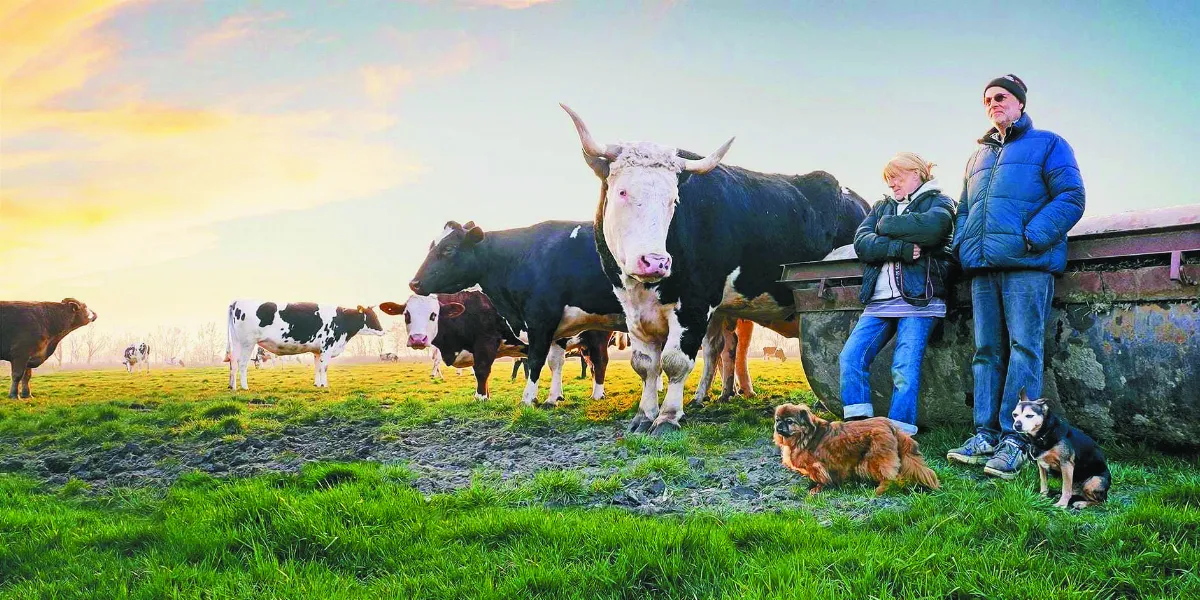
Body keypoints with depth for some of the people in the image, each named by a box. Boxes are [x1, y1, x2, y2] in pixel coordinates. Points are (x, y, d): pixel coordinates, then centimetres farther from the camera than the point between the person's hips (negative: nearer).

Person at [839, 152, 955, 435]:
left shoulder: (938, 201, 11)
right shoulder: (882, 208, 24)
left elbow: (932, 227, -15)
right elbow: (861, 243, 5)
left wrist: (887, 226, -2)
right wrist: (899, 248, -11)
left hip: (918, 299, -5)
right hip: (879, 301, 5)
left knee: (905, 369, -14)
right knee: (851, 357, -10)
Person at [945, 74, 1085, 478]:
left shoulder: (1047, 145, 8)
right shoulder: (978, 156, 26)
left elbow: (1070, 199, -3)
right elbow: (964, 210, 30)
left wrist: (1031, 238, -15)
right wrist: (962, 245, 10)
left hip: (1027, 264, -6)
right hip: (982, 266, 6)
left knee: (1024, 348, -10)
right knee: (986, 351, 3)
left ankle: (1014, 440, -11)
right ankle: (986, 435, 3)